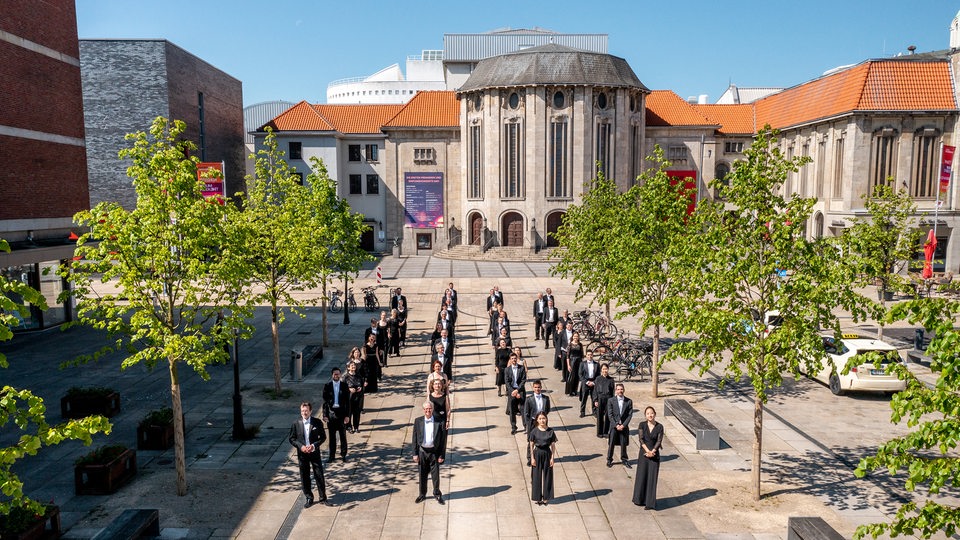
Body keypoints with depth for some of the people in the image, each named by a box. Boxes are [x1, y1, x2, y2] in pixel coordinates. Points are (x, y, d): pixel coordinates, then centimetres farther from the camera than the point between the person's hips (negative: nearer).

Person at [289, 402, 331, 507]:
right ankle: (309, 499, 24)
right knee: (304, 478, 9)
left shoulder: (317, 422, -5)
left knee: (319, 476, 2)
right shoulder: (296, 423, -3)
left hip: (315, 453, -1)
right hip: (302, 454, 1)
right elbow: (292, 439, 2)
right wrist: (301, 446, -14)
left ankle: (323, 498, 15)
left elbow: (323, 437, 0)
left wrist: (314, 445, -15)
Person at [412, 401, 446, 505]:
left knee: (435, 474, 8)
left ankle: (437, 494, 27)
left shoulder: (438, 422, -7)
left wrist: (442, 455, -5)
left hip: (434, 452, -1)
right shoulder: (418, 421, -2)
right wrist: (415, 454, -1)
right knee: (422, 474, 12)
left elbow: (443, 440, -4)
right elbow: (415, 438, 2)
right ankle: (422, 494, 31)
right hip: (422, 451, 1)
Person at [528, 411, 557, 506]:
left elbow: (553, 445, 0)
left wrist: (552, 458, -4)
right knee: (537, 476, 5)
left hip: (547, 454, 1)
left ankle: (545, 498, 20)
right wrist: (532, 458, -6)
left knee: (547, 476, 7)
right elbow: (531, 445, -2)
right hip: (537, 453, 0)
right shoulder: (534, 431, -6)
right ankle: (538, 497, 17)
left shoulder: (550, 431, -4)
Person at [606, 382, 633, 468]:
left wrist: (623, 425, -10)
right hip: (614, 426, -1)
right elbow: (610, 415, -4)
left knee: (624, 444, 7)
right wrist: (616, 425, -12)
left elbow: (630, 415, -2)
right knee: (611, 444, 3)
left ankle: (624, 459, 24)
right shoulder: (611, 400, -2)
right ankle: (609, 459, 19)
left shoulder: (629, 401, 0)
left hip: (624, 426, 1)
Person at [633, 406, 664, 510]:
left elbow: (659, 441, -7)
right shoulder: (642, 425, -2)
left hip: (655, 455, -1)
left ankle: (650, 503, 5)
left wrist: (652, 452, -16)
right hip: (643, 454, 1)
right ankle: (639, 500, 23)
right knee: (641, 477, 8)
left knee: (652, 478, -1)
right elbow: (641, 440, -8)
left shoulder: (660, 426, -4)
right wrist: (648, 451, -18)